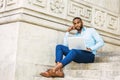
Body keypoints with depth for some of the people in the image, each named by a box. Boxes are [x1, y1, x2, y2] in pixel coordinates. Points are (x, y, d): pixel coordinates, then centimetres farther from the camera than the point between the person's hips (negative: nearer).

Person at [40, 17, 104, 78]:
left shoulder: (91, 30, 14)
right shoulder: (76, 35, 25)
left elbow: (101, 42, 4)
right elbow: (65, 45, 11)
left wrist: (91, 49, -12)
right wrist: (68, 32, 13)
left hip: (89, 55, -5)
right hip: (77, 56, 5)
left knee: (74, 51, -38)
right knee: (59, 46, -14)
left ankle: (53, 70, -50)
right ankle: (59, 71, -37)